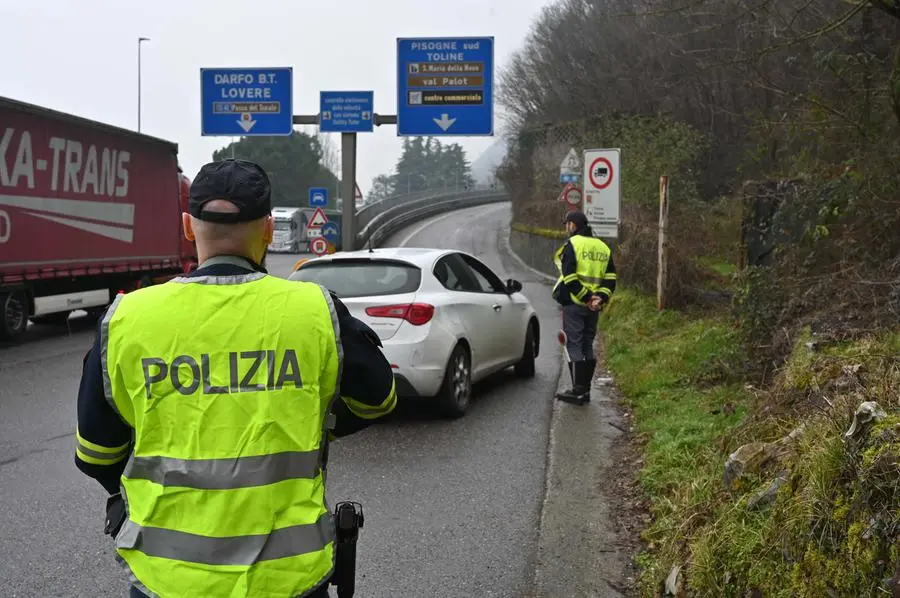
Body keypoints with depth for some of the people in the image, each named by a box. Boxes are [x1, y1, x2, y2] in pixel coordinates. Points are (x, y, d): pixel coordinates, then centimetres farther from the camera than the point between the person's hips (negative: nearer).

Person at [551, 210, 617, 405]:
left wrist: (586, 297, -13)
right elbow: (610, 278, 7)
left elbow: (570, 277, -16)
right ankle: (585, 389, 16)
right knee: (587, 345, 13)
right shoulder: (603, 248, 15)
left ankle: (578, 391, -5)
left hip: (574, 304, -7)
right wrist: (601, 297, -3)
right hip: (594, 308, 7)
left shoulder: (572, 245, -7)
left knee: (574, 345, -3)